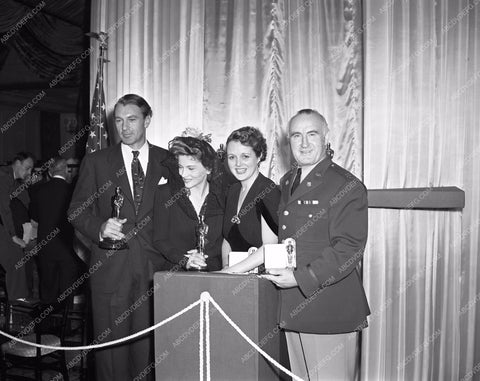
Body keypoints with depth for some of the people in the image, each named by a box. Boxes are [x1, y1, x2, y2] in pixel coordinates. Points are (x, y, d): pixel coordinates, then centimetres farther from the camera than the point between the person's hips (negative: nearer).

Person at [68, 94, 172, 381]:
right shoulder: (95, 162, 8)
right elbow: (77, 210, 7)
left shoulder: (168, 161, 9)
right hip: (111, 268, 0)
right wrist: (99, 228, -12)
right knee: (111, 344, 2)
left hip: (156, 267, 0)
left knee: (150, 344, 0)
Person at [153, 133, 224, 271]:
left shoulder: (222, 196, 5)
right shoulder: (165, 194, 4)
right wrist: (184, 260, -13)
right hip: (175, 274, 1)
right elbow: (159, 240, 1)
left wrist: (204, 256, -9)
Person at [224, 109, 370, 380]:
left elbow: (349, 250, -17)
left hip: (330, 310, -7)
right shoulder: (287, 183, 16)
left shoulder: (347, 187, -10)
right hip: (292, 308, 7)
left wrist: (300, 278, -22)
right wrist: (257, 257, 7)